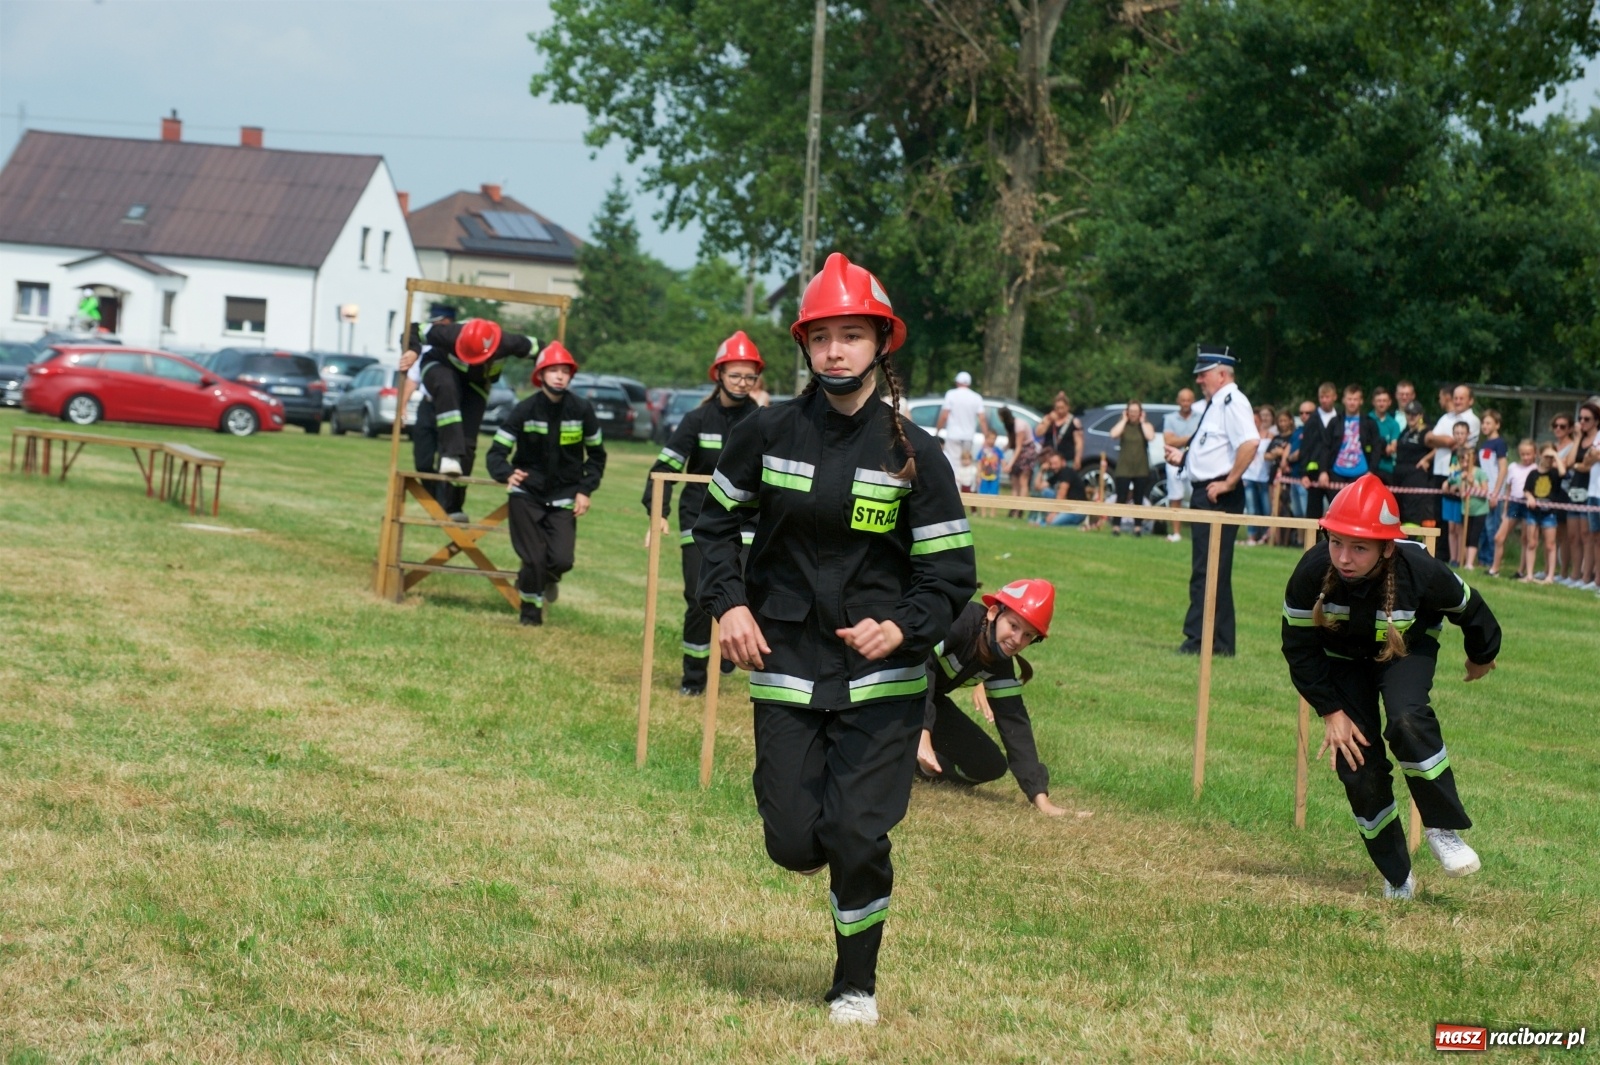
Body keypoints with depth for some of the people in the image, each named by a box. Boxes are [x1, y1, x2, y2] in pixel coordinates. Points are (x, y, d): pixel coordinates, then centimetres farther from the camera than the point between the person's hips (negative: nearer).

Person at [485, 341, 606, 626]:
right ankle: (531, 610, 20)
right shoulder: (525, 410, -10)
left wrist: (585, 490, -2)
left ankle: (548, 577, 27)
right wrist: (507, 474, -32)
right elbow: (496, 452, -10)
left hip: (563, 498, 1)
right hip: (527, 495, -1)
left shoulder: (582, 410, -6)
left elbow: (596, 455, 8)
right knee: (533, 559, -5)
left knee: (562, 559, -11)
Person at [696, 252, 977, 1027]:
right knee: (793, 840, 0)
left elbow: (951, 572, -4)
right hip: (786, 666, 2)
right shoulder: (768, 433, -2)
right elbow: (717, 520, 12)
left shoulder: (913, 453, -6)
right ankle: (826, 838, 39)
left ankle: (856, 985, 14)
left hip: (882, 677, -2)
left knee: (858, 838, -8)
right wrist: (729, 603, -3)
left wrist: (902, 629, -21)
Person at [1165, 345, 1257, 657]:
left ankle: (1200, 640, -9)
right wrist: (1183, 457, 16)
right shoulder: (1214, 405, 19)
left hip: (1219, 496, -11)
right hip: (1205, 493, 11)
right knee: (1207, 570, 13)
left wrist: (1228, 483, -23)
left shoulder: (1232, 402, -12)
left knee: (1209, 571, -10)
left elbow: (1250, 443, -27)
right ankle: (1219, 642, 18)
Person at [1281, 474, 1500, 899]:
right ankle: (1397, 878, 12)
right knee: (1357, 767, -6)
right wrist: (1330, 711, -16)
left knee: (1407, 721, -31)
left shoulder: (1420, 571, -35)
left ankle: (1444, 829, -11)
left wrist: (1482, 656, 8)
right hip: (1342, 656, 2)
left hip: (1407, 650, -2)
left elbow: (1468, 608, -11)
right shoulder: (1312, 572, -33)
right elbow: (1299, 648, -15)